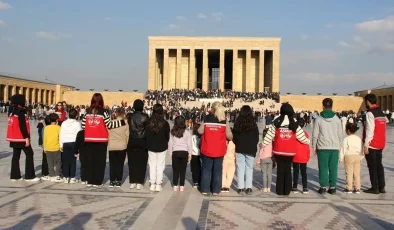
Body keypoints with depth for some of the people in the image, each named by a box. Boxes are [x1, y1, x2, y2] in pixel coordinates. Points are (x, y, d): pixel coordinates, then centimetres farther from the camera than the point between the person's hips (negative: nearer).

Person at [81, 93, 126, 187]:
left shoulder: (88, 111, 5)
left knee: (89, 160, 10)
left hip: (89, 139, 4)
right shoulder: (103, 112, -6)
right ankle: (97, 181, 6)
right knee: (99, 160, 4)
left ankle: (89, 180, 14)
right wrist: (122, 122, -1)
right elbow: (109, 125, -7)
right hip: (100, 140, -3)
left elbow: (83, 125, 6)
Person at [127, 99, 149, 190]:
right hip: (142, 141, -2)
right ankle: (139, 183, 5)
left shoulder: (130, 116, -2)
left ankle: (132, 182, 12)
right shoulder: (145, 116, -8)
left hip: (132, 141, 2)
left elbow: (129, 128, 0)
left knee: (132, 162, 9)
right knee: (141, 162, 5)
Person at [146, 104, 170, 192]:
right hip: (162, 147, -2)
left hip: (151, 147, 2)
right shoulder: (164, 123, -12)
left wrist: (148, 144, 13)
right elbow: (167, 136, -3)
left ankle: (152, 184, 12)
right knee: (160, 166, 5)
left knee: (152, 165, 10)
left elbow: (146, 135, 0)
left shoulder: (149, 122, -7)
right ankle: (158, 185, 6)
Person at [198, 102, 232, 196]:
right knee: (217, 170, 10)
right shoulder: (224, 121, -6)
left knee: (206, 169, 10)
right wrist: (231, 138, 17)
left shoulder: (206, 119, -5)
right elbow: (229, 135, -5)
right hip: (219, 150, 0)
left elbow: (200, 131, -2)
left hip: (207, 150, 0)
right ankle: (216, 190, 11)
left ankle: (205, 190, 11)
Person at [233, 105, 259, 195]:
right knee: (249, 168, 6)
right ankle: (248, 188, 2)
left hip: (239, 148, 1)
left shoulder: (237, 123, -2)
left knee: (240, 168, 5)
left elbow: (234, 136, 5)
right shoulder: (253, 123, -4)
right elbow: (257, 137, 2)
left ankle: (241, 188, 2)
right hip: (250, 149, -1)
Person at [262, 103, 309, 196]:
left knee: (280, 170, 9)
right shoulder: (294, 125, -2)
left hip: (278, 151, 0)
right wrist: (308, 141, 25)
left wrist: (263, 144, 11)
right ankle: (287, 190, 14)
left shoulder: (276, 123, -3)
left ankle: (280, 191, 11)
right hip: (290, 152, 0)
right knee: (288, 170, 12)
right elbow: (302, 137, 4)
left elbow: (269, 136, 0)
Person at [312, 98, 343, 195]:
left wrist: (314, 147, 6)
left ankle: (323, 187, 5)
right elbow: (340, 134, 6)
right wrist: (339, 146, 16)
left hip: (322, 147, -2)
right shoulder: (337, 119, 3)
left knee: (323, 168, 4)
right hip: (335, 147, 2)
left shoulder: (318, 119, -3)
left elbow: (315, 134, -2)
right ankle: (333, 187, 9)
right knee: (333, 168, 6)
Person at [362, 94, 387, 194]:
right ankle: (382, 187, 18)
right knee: (379, 165, 14)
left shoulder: (370, 114, -14)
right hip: (380, 144, 8)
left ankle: (375, 188, 5)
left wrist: (366, 145, -15)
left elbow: (369, 131, -18)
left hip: (372, 145, -8)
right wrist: (382, 143, 19)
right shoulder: (382, 113, 12)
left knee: (372, 167, 0)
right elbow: (382, 129, 15)